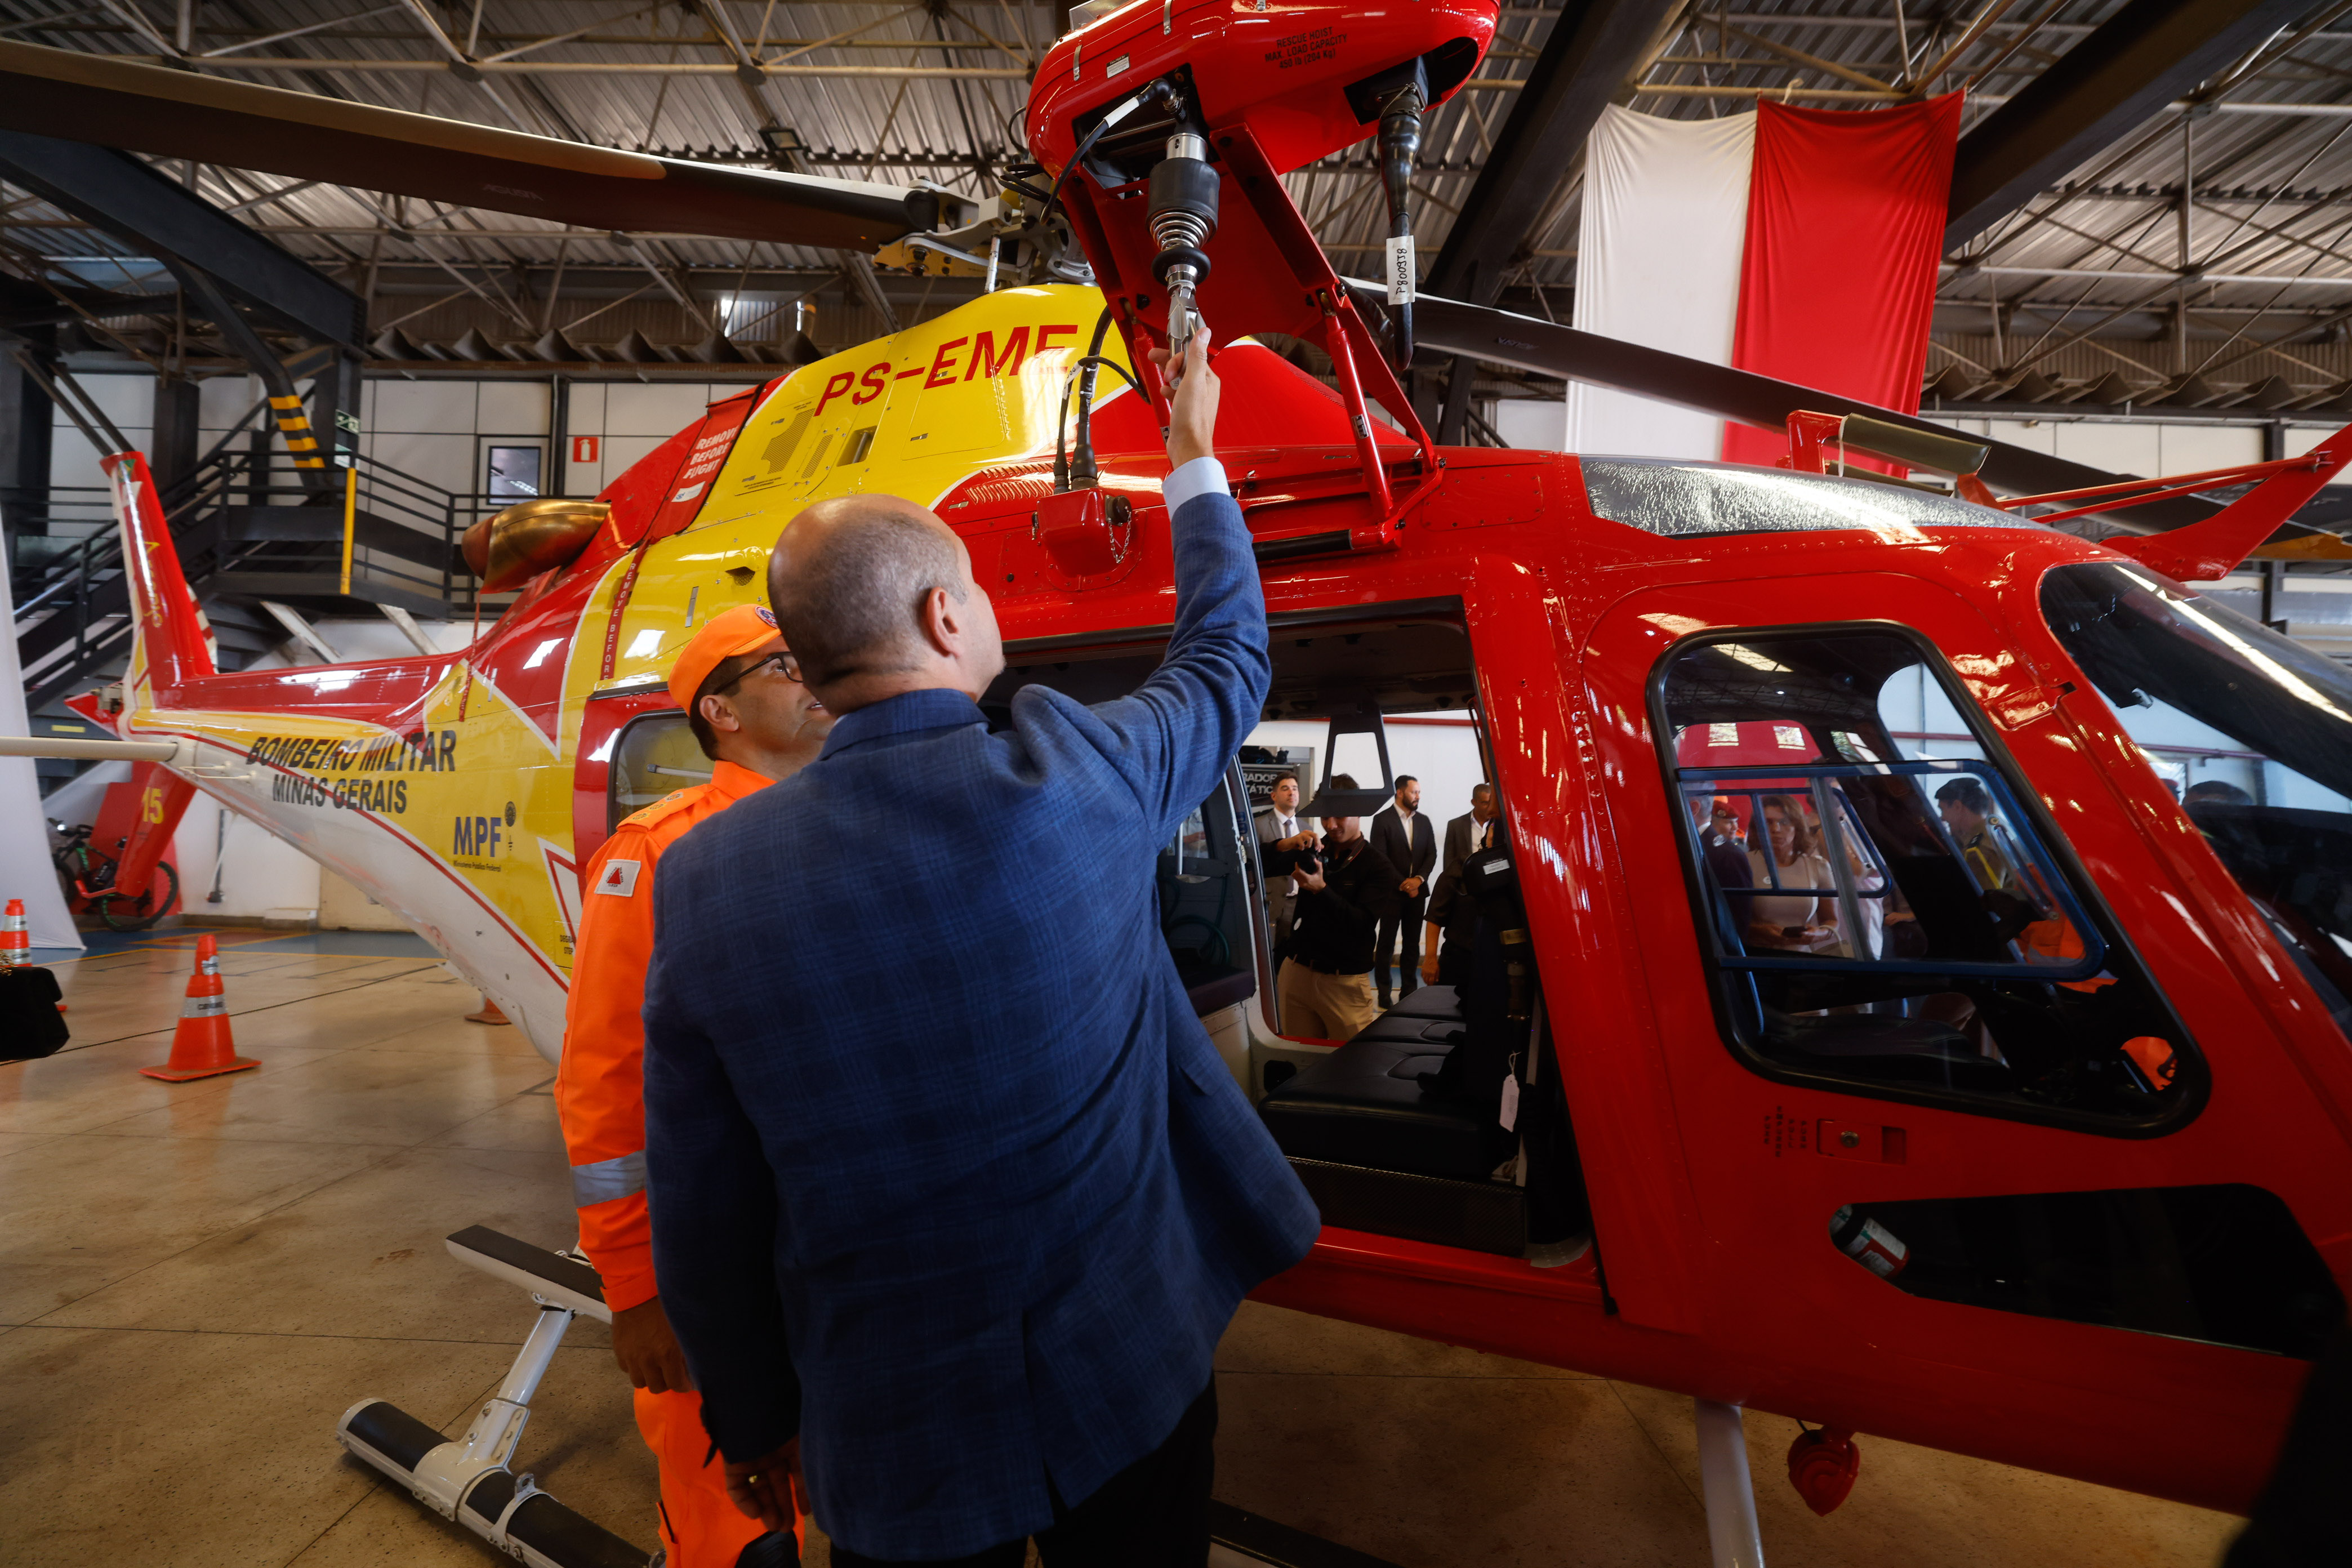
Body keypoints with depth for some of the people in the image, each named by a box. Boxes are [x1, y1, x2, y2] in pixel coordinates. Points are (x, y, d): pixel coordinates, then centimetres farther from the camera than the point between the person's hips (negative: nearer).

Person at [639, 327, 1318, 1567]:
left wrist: (755, 1424, 12)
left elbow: (704, 1219, -5)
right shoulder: (1071, 776, -19)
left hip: (891, 1438, 1)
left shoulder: (707, 880, -13)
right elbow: (1227, 658, 2)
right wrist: (1195, 460, 16)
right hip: (1126, 1376, 0)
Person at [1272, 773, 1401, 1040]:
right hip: (1297, 971, 4)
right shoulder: (1316, 851, 8)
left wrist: (1321, 889, -27)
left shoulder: (1377, 866, -4)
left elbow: (1363, 924, -17)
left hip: (1345, 982, -4)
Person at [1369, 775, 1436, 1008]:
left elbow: (1431, 854, 8)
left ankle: (1410, 991, 13)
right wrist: (1402, 884, -11)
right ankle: (1384, 995, 7)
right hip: (1392, 892, -5)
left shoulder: (1424, 821, 12)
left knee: (1413, 943, 7)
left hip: (1417, 891, 5)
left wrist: (1419, 879, -8)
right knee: (1386, 943, 0)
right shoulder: (1382, 819, -4)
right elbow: (1380, 856, -10)